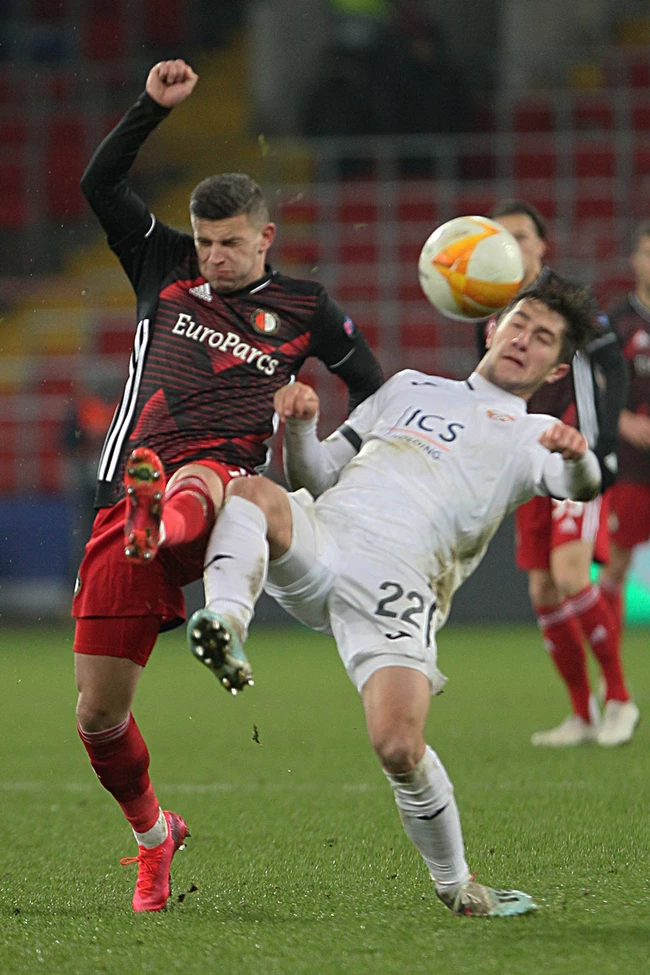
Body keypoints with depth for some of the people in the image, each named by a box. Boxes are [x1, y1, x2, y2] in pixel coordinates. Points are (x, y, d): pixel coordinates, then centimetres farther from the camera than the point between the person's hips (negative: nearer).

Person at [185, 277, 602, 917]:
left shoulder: (532, 436, 19)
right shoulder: (411, 388, 32)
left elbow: (579, 486, -5)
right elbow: (319, 476, 30)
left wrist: (577, 459, -29)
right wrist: (298, 428, 8)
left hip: (397, 585, -3)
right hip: (319, 537, 3)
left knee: (399, 748, -23)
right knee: (248, 490, -29)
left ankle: (453, 884, 1)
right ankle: (227, 626, -51)